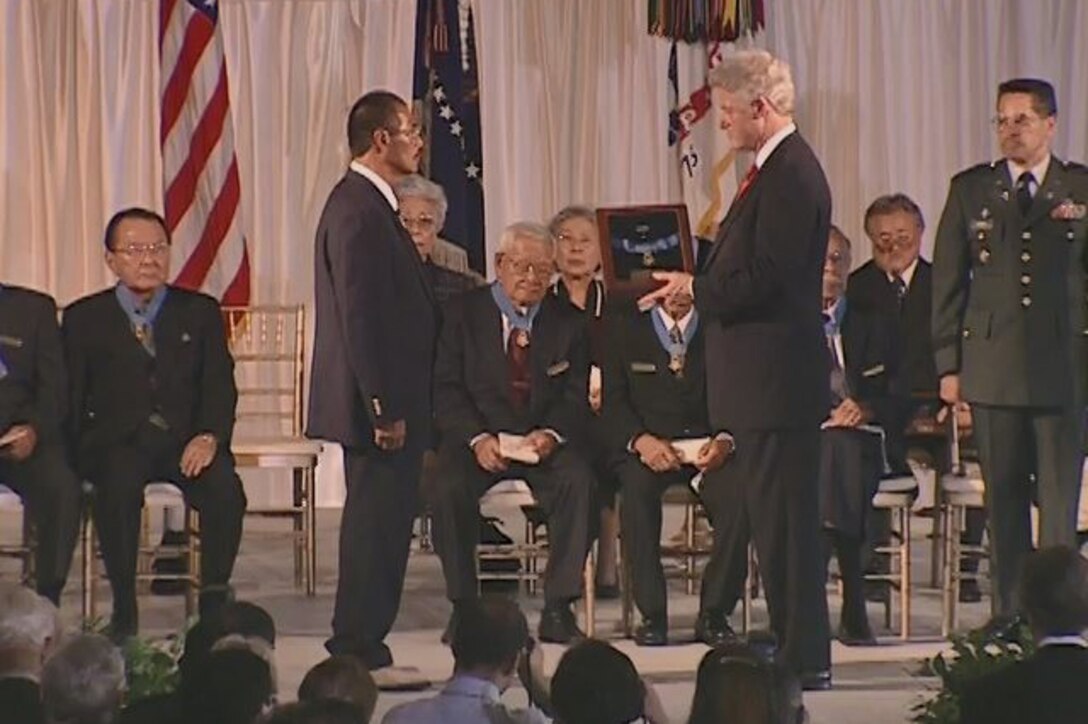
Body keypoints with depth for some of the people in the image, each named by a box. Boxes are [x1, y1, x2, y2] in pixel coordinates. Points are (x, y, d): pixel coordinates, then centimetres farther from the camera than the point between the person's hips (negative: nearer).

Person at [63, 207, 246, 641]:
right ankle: (123, 610, -24)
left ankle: (215, 602, -15)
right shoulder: (84, 319, 13)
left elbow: (220, 385, 5)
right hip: (116, 442, -1)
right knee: (119, 483, -35)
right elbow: (70, 397, 7)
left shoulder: (201, 312, 15)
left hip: (186, 440, 1)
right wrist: (78, 451, -11)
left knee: (224, 488, -30)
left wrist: (210, 437, -15)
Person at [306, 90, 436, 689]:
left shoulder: (367, 203, 16)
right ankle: (362, 655, -1)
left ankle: (358, 650, 19)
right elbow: (359, 318, -22)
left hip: (387, 400, 11)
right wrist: (384, 410, -22)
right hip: (379, 401, -11)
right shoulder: (357, 210, -17)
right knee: (376, 523, -6)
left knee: (381, 522, 14)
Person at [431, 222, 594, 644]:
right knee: (451, 488, -31)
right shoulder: (464, 313, 4)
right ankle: (463, 606, -16)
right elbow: (446, 388, -3)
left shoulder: (567, 322, 9)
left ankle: (558, 609, -21)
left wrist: (551, 434, -18)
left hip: (545, 440, 1)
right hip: (477, 439, -1)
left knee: (578, 481, -29)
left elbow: (576, 397, 4)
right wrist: (477, 438, -19)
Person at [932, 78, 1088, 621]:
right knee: (1003, 498, 6)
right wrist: (948, 364, 3)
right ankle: (1008, 612, 14)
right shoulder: (970, 189, 9)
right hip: (993, 366, 1)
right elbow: (947, 281, 7)